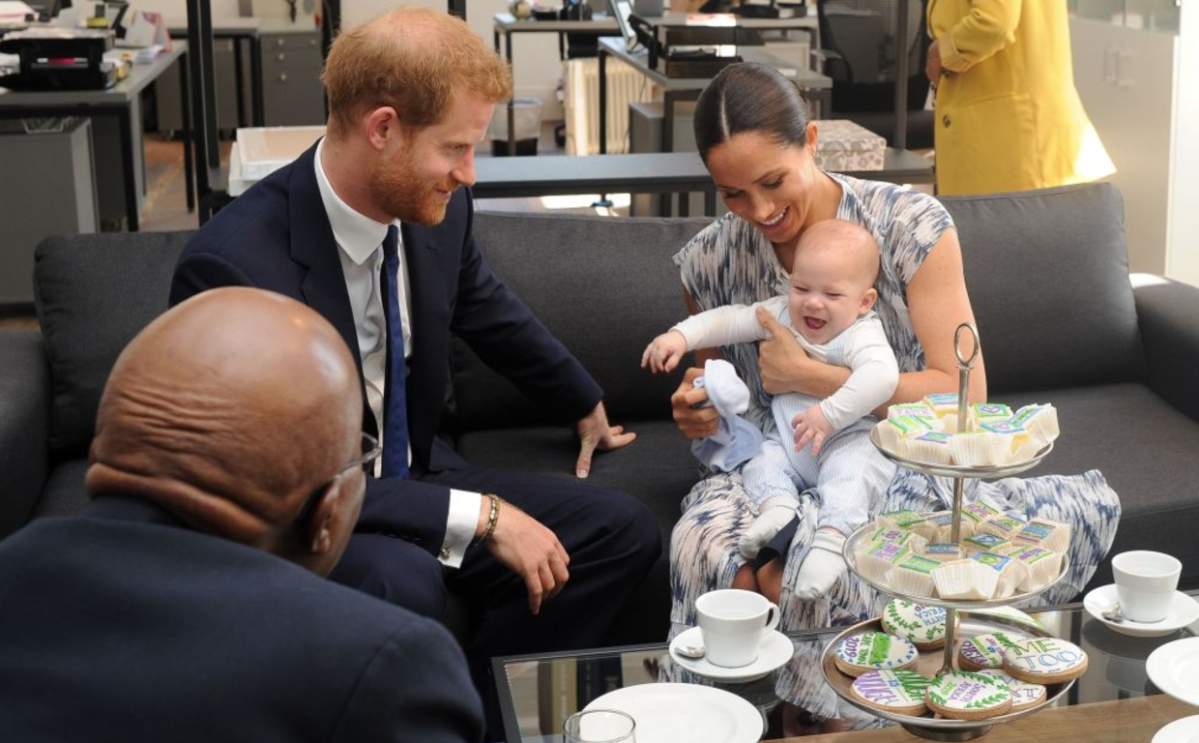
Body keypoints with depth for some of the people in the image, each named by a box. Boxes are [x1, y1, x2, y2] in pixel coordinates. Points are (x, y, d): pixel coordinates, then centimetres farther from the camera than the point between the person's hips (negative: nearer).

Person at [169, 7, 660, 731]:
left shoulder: (436, 206, -7)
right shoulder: (232, 264, -28)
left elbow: (489, 309, 16)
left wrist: (588, 405, 30)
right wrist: (479, 514, -30)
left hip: (413, 476, 7)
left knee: (625, 532, -3)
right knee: (400, 582, -38)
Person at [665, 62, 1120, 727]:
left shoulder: (912, 225, -8)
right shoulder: (707, 262, 0)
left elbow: (965, 395, -12)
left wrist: (808, 375, -15)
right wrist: (698, 415, -6)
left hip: (901, 468, 1)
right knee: (704, 539, -39)